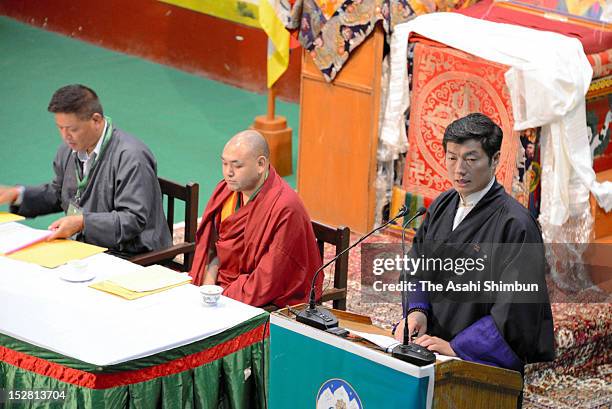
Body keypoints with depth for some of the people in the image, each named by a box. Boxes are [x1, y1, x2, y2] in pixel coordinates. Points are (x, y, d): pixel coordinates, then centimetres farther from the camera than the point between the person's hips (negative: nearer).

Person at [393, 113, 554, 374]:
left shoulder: (515, 225, -12)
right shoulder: (442, 206, 10)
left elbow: (516, 311, -15)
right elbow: (417, 269, 15)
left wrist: (456, 347, -18)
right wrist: (416, 310, -5)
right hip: (430, 346, 6)